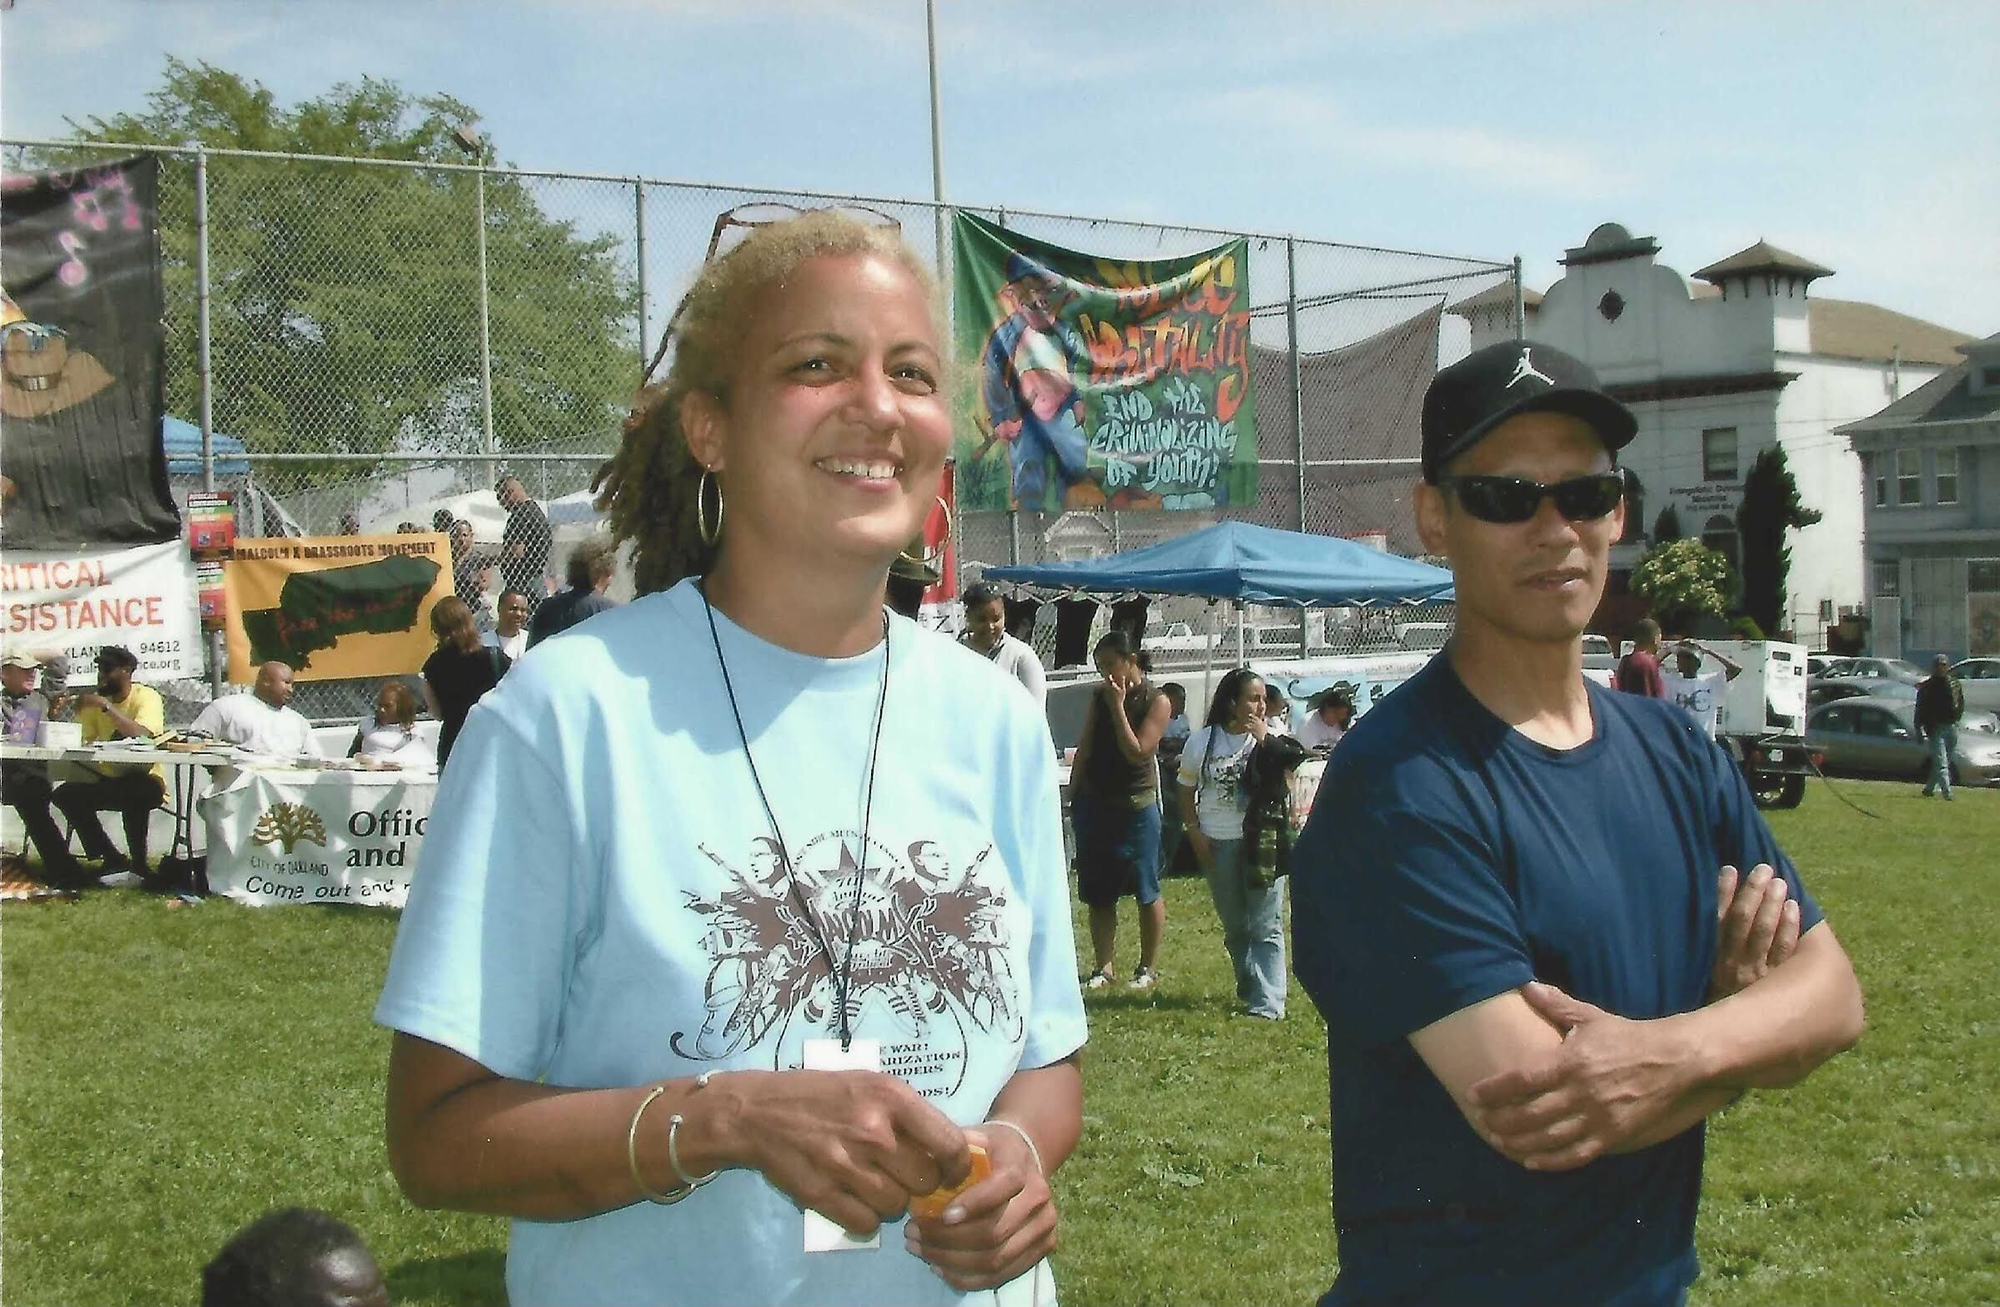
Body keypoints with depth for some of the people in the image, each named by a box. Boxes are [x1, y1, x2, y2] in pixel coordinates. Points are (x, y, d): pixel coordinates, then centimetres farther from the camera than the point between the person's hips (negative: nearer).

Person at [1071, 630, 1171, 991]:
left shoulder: (1156, 702, -7)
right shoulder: (1099, 697, 8)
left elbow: (1137, 752, -17)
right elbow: (1084, 749, 11)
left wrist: (1118, 707, -17)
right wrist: (1073, 798, 8)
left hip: (1136, 806, -5)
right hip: (1094, 803, 5)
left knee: (1146, 892, 3)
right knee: (1098, 893, 6)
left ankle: (1149, 967, 13)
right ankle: (1104, 966, 13)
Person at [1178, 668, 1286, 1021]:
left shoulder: (1270, 736, 1)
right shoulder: (1202, 740, 2)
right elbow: (1186, 789, 9)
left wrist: (1264, 740, -17)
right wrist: (1194, 832, 0)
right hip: (1217, 843, 2)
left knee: (1266, 925, -7)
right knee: (1234, 924, 12)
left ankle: (1268, 1001, -8)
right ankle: (1250, 987, 28)